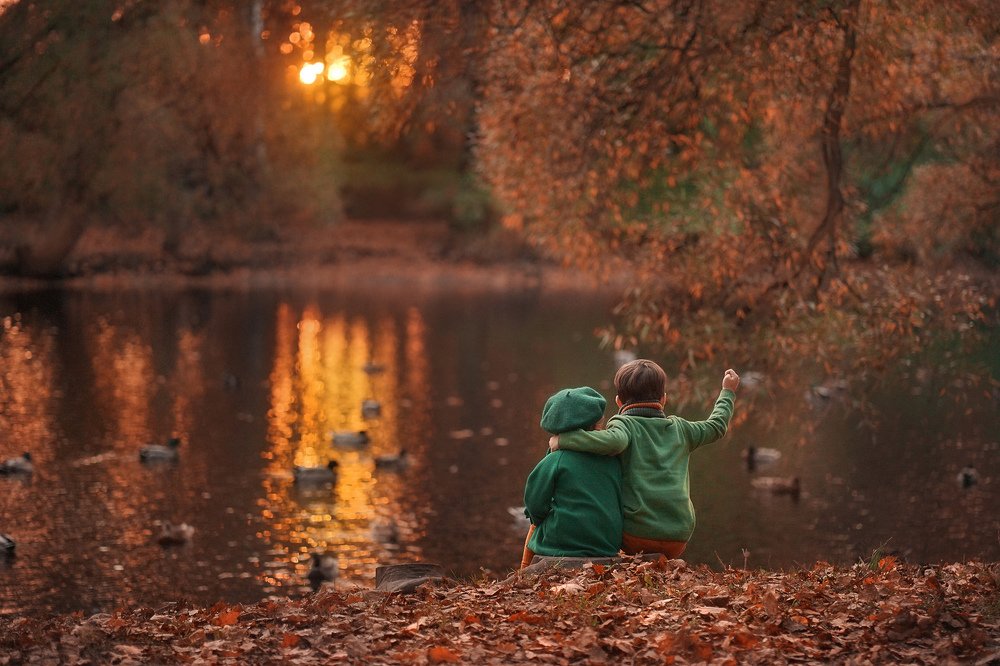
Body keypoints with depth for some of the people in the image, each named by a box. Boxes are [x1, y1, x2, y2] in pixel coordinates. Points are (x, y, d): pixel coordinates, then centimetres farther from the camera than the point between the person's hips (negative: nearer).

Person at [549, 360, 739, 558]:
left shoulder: (624, 423, 0)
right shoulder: (678, 428, 15)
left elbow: (614, 441, -24)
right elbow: (716, 426, 31)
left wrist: (564, 439, -18)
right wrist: (728, 392, 47)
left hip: (637, 535, -5)